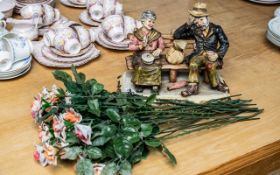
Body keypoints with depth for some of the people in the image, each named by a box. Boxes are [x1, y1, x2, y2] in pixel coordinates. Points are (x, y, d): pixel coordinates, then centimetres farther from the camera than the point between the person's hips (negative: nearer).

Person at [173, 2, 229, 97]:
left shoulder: (216, 29, 7)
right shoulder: (194, 30, 11)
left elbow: (225, 43, 3)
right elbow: (176, 35, 7)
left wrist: (218, 54, -15)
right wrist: (188, 24, 0)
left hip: (211, 55, -1)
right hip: (198, 54, 2)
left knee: (211, 65, -37)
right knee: (193, 63, -35)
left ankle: (217, 84, -15)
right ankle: (193, 86, -33)